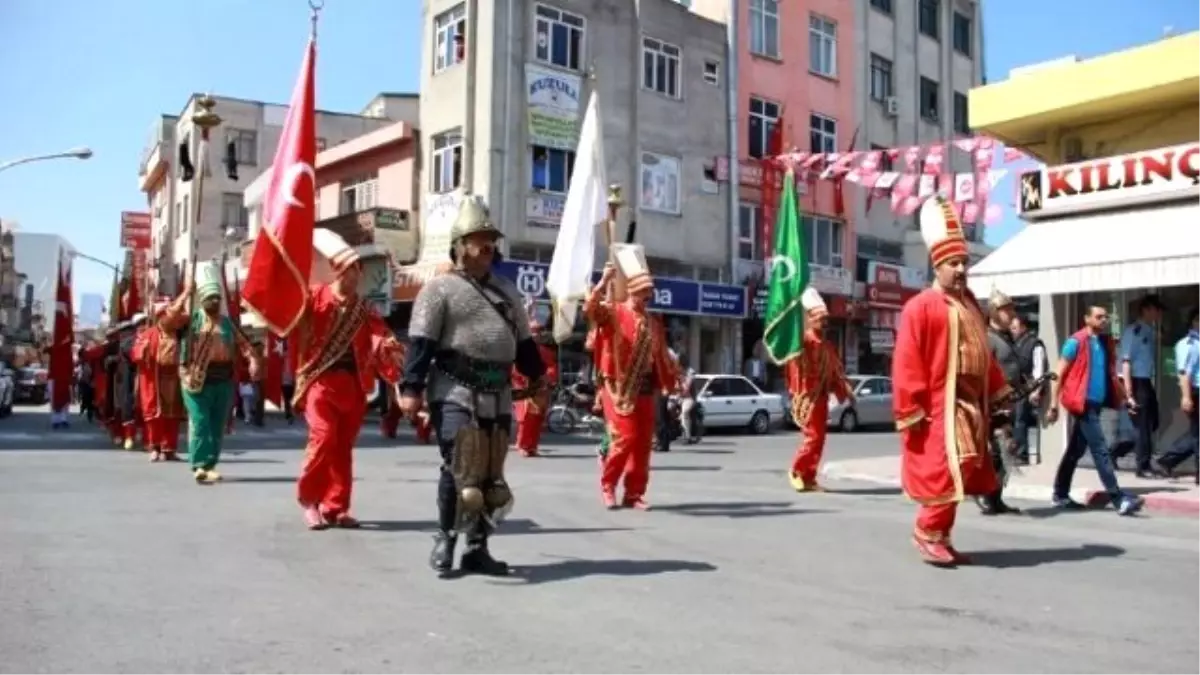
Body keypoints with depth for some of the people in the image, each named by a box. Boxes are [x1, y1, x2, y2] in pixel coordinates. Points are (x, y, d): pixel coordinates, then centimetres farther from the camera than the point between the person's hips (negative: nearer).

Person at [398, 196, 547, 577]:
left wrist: (538, 376, 17)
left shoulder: (506, 290, 19)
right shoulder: (440, 288, -2)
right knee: (461, 469, -12)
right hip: (455, 392, -6)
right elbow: (420, 343, -10)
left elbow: (523, 340, 23)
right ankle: (445, 539, 8)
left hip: (498, 396, 6)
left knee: (491, 475, 8)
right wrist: (411, 388, -18)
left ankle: (477, 550, 19)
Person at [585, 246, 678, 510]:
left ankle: (634, 493, 15)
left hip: (645, 389, 6)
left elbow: (661, 355, 19)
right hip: (619, 388, -6)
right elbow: (589, 309, -23)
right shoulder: (612, 312, -3)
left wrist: (673, 382, 16)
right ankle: (607, 485, 9)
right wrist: (604, 281, -31)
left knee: (644, 443, 5)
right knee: (625, 437, -11)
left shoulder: (653, 323, 14)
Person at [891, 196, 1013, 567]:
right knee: (950, 470, -13)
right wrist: (910, 411, -18)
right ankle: (928, 532, 4)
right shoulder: (920, 307, -11)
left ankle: (940, 537, 21)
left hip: (971, 403, 9)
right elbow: (907, 364, -15)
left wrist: (997, 393, 21)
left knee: (963, 473, 11)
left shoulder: (970, 304, 16)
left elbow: (983, 353, 23)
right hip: (941, 407, -9)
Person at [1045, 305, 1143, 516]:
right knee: (1100, 449, -10)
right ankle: (1119, 499, -10)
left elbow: (1111, 374, 22)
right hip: (1083, 403, -7)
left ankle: (1060, 495, 22)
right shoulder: (1076, 342, -8)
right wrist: (1053, 405, -10)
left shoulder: (1106, 342, 12)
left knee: (1076, 451, 13)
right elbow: (1059, 374, -8)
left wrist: (1124, 397, 12)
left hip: (1097, 402, 7)